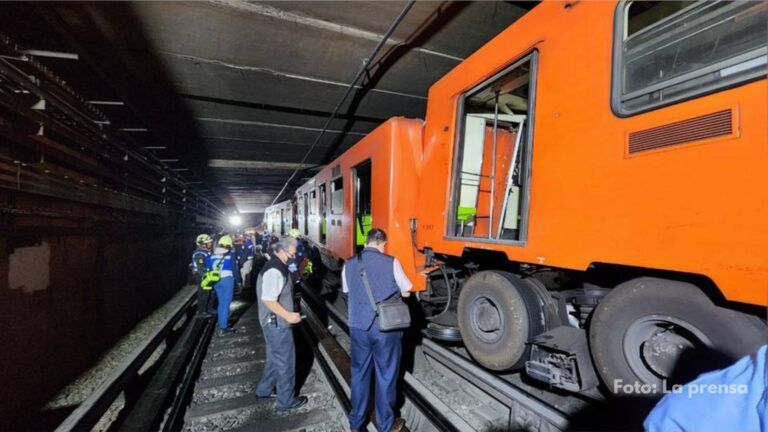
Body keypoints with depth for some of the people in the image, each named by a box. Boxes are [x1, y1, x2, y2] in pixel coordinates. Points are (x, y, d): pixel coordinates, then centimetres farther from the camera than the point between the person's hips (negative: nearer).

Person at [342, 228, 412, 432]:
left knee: (359, 373, 19)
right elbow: (406, 292, -3)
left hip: (358, 326, 3)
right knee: (386, 375, 13)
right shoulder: (391, 263, -13)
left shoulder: (349, 264, -1)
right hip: (386, 328, -3)